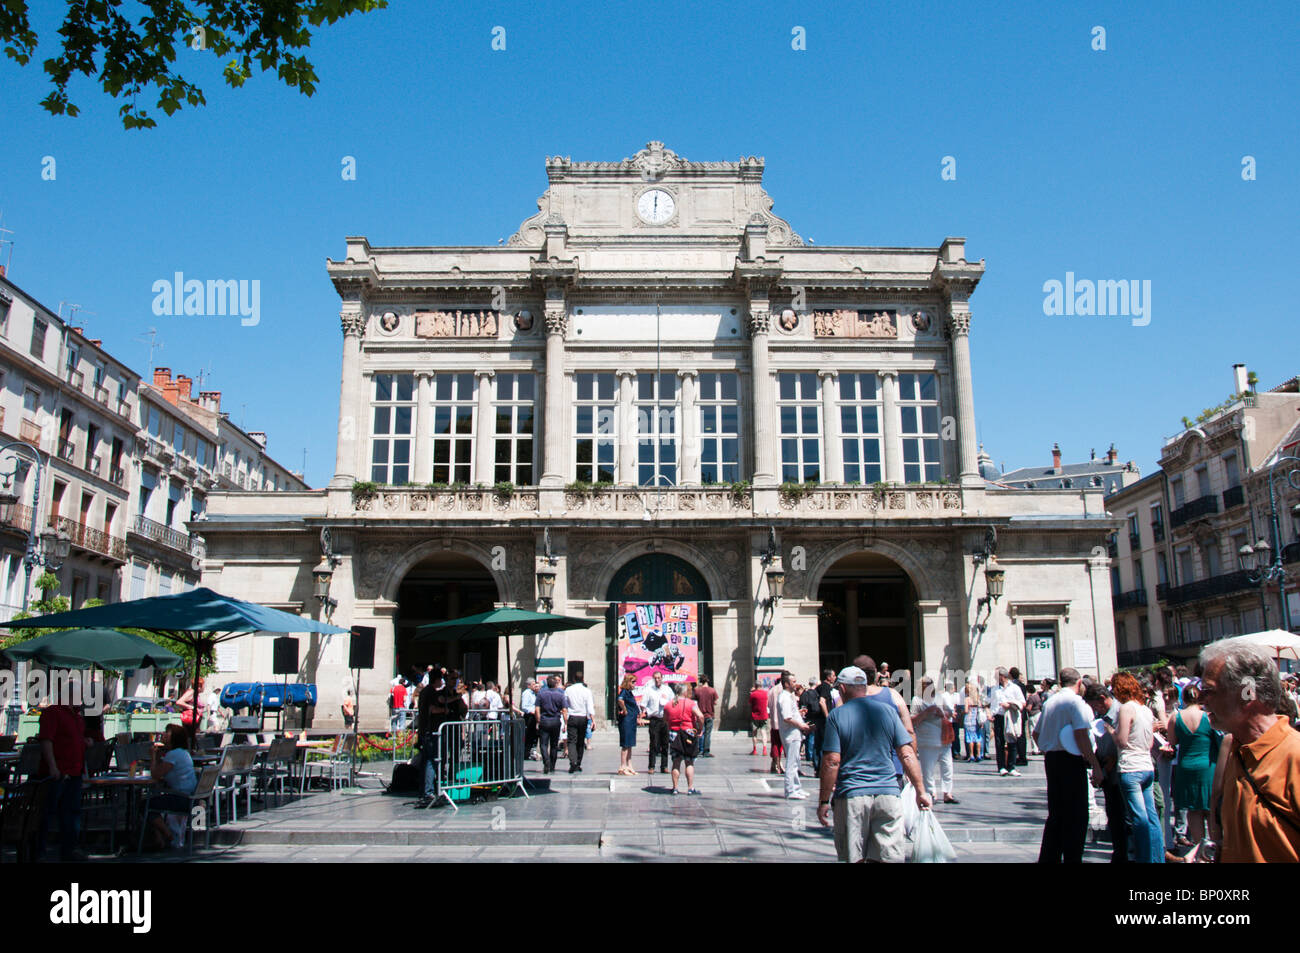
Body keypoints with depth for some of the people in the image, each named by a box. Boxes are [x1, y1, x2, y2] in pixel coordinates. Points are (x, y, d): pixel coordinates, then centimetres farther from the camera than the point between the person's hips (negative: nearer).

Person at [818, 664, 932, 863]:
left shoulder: (836, 716, -3)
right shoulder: (888, 711, 4)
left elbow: (832, 761, -8)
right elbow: (907, 755, 1)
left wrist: (824, 801, -2)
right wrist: (921, 791, 9)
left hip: (851, 796, -2)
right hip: (888, 794, 2)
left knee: (854, 858, 8)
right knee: (888, 857, 6)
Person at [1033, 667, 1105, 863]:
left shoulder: (1050, 702, 13)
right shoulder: (1076, 702, -10)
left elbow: (1037, 734, 19)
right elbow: (1081, 736, -20)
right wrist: (1096, 766, -18)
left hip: (1051, 759, 8)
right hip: (1070, 760, -8)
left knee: (1056, 814, 15)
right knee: (1076, 816, 0)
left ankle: (1048, 858, 17)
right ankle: (1072, 858, 0)